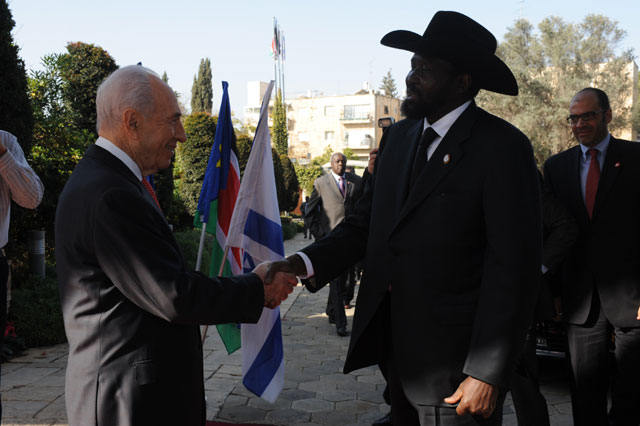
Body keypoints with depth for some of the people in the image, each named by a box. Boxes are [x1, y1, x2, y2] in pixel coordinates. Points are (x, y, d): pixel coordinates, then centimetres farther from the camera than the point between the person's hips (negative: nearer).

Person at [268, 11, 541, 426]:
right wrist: (305, 264, -10)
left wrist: (488, 374, -18)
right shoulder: (399, 136, 8)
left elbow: (514, 266, -16)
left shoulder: (503, 147, -13)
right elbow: (365, 222, 7)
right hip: (397, 346, 6)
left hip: (454, 358, -6)